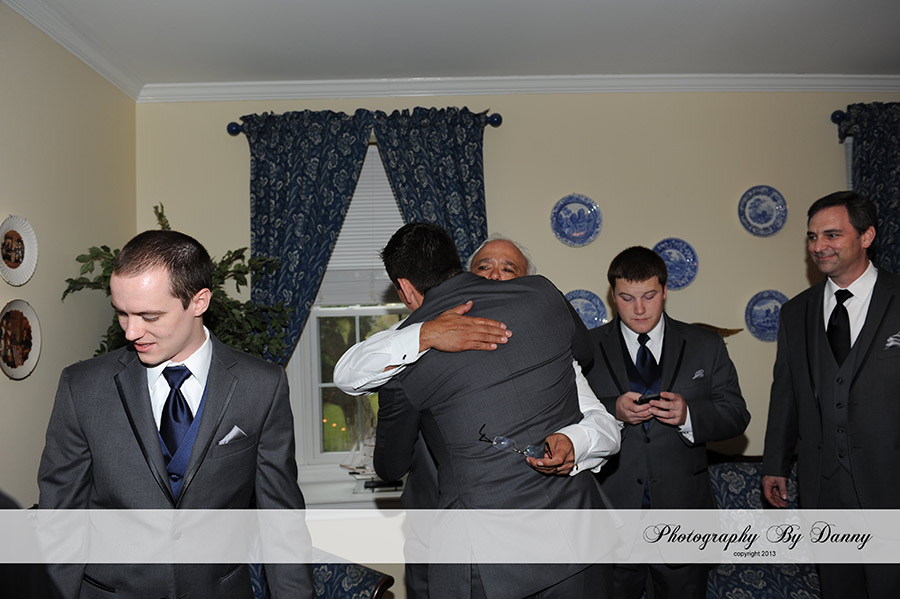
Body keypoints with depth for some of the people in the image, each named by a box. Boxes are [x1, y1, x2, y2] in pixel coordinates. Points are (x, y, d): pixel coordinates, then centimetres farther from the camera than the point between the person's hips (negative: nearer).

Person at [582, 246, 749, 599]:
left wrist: (689, 414, -18)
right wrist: (613, 412, -24)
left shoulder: (706, 347, 4)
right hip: (611, 511, -1)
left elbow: (736, 416, 1)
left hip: (682, 516, 1)